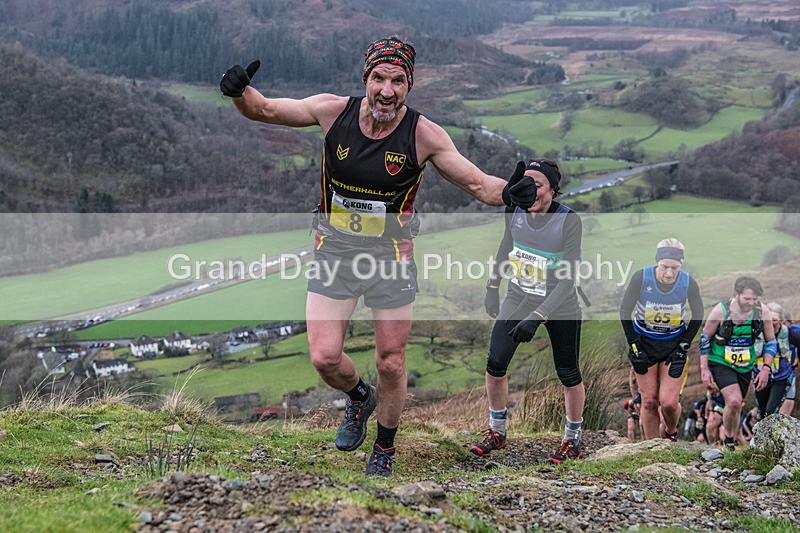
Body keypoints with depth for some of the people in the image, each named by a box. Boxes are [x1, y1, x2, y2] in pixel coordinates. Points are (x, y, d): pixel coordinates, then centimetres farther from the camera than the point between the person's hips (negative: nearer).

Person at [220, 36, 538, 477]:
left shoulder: (424, 135, -15)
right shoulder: (333, 111, -12)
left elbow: (475, 182, -11)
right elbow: (264, 110, -3)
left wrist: (507, 193, -33)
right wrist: (240, 92, -26)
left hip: (391, 257, -1)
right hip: (334, 250, 1)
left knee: (391, 363, 7)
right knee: (325, 358, -4)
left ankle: (384, 449, 34)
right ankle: (358, 398, 33)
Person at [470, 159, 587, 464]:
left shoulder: (569, 221, -25)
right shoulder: (515, 210, -12)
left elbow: (567, 282, -26)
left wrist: (536, 317, -33)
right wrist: (492, 287, 12)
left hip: (560, 304, -4)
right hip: (519, 297, 4)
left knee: (568, 373, 6)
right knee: (495, 362, -6)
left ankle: (573, 441, 26)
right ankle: (496, 433, 14)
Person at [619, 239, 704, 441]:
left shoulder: (689, 283, -19)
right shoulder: (641, 278, -22)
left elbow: (698, 317, -2)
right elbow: (624, 312, -9)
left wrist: (682, 350, -6)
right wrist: (634, 348, -9)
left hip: (674, 343, 0)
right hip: (643, 341, 0)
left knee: (668, 402, -9)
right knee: (649, 401, -3)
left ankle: (671, 433, 23)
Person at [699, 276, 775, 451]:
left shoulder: (763, 312, -12)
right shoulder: (720, 311, -20)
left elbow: (771, 342, 2)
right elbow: (704, 338, -7)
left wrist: (766, 369, -7)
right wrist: (704, 369, -9)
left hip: (744, 366, 4)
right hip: (720, 363, -4)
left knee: (736, 406, 13)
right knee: (734, 401, -23)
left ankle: (730, 443, 34)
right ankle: (728, 442, -3)